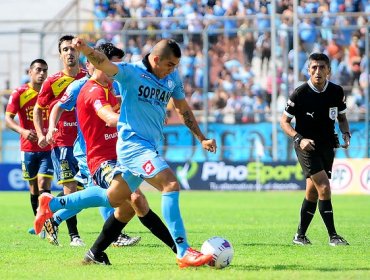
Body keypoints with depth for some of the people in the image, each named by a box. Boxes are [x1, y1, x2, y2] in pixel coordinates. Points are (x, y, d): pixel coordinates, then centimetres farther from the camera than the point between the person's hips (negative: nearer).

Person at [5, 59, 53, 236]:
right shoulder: (19, 93, -2)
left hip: (48, 148, 0)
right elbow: (8, 118, -6)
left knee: (44, 186, -12)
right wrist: (23, 131, -24)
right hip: (28, 148, 0)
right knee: (33, 188, 9)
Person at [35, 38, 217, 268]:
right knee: (171, 184, -23)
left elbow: (183, 109, 23)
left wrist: (202, 138, 22)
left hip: (149, 148, 9)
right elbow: (105, 65, -27)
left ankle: (52, 205, 31)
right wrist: (85, 49, -48)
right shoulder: (132, 72, -11)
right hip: (133, 143, -9)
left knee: (114, 198, 15)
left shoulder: (173, 78, 10)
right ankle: (184, 253, -24)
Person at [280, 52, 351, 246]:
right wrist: (299, 139, -19)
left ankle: (300, 235, 23)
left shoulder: (337, 92, 0)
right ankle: (333, 236, -13)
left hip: (327, 146, 5)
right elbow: (284, 121, -5)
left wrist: (346, 134, -4)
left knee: (312, 192, 10)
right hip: (307, 146, -5)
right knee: (324, 187, -18)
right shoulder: (300, 94, -13)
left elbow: (341, 117, 16)